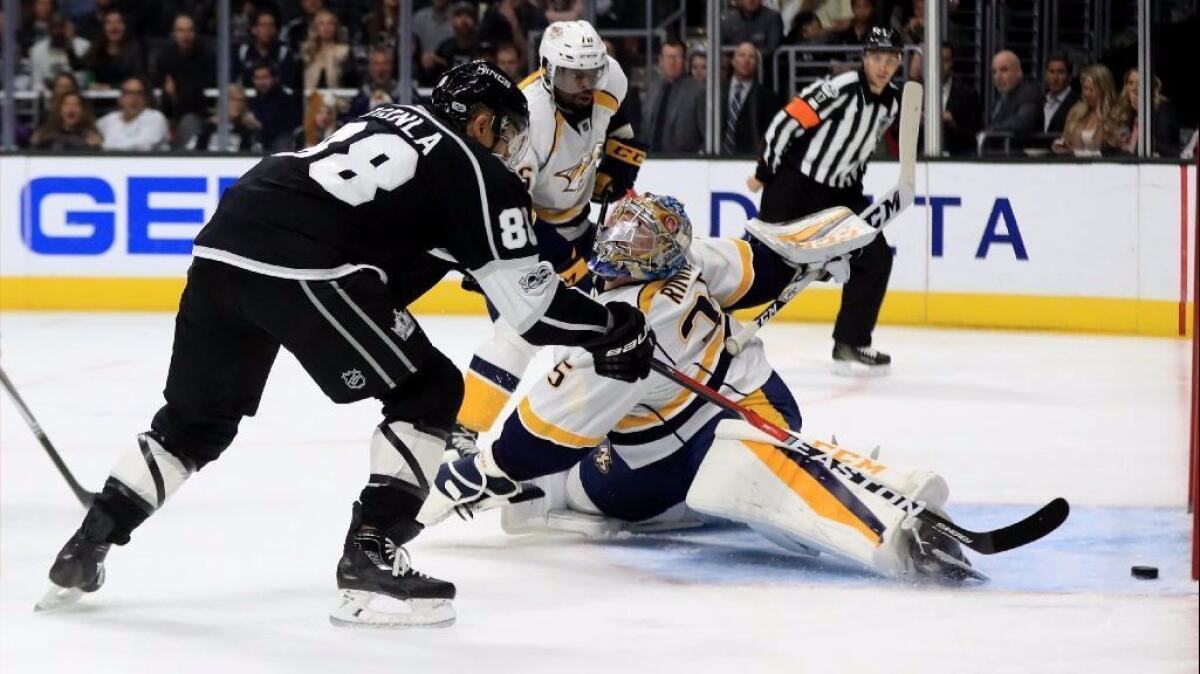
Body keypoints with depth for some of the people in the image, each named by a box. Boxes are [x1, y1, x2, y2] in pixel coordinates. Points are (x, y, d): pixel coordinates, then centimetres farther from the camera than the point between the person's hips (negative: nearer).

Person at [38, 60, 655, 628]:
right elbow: (528, 304, 5)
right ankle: (370, 560, -2)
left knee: (197, 417, 25)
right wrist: (612, 329, 16)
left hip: (220, 244, 8)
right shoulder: (477, 169, 7)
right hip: (298, 265, -8)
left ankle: (86, 550, 25)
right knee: (429, 392, 4)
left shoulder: (387, 119, 29)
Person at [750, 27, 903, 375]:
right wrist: (764, 172, -12)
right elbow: (786, 121, -18)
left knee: (875, 258, -1)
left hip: (839, 192, 7)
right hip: (794, 182, -7)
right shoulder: (839, 88, -19)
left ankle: (850, 344, 5)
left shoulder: (892, 102, 4)